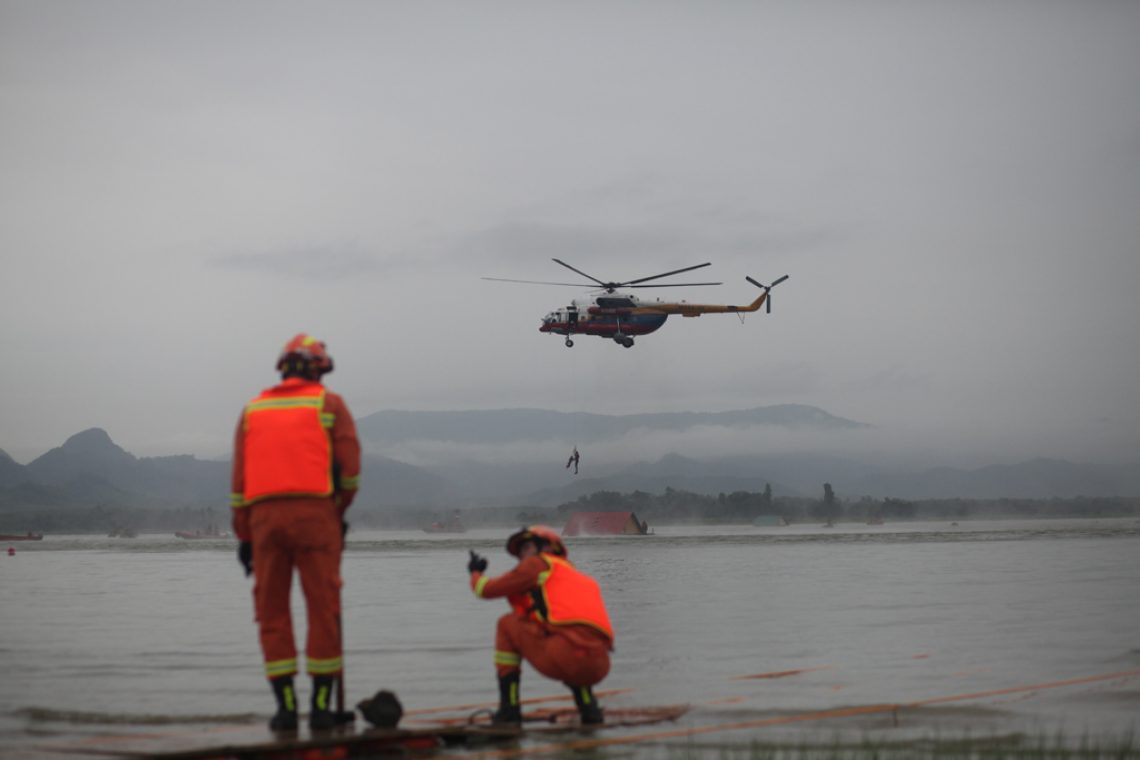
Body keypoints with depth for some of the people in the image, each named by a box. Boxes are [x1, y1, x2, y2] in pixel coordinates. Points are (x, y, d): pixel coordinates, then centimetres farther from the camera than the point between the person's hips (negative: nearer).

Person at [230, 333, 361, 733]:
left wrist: (243, 536, 13)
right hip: (315, 511, -3)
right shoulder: (329, 404, 8)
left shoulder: (252, 409, 16)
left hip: (264, 516, 3)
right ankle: (321, 706, 1)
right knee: (323, 609, 2)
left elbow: (240, 478, 11)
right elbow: (349, 467, 2)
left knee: (272, 612, 7)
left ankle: (285, 705, 4)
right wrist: (340, 510, 17)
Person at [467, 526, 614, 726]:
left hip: (566, 654, -7)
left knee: (507, 624, 15)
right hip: (598, 669, 8)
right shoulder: (580, 578, 35)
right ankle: (589, 707, 17)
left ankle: (509, 709, 11)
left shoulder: (539, 563, 13)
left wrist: (476, 572, 37)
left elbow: (486, 590, 16)